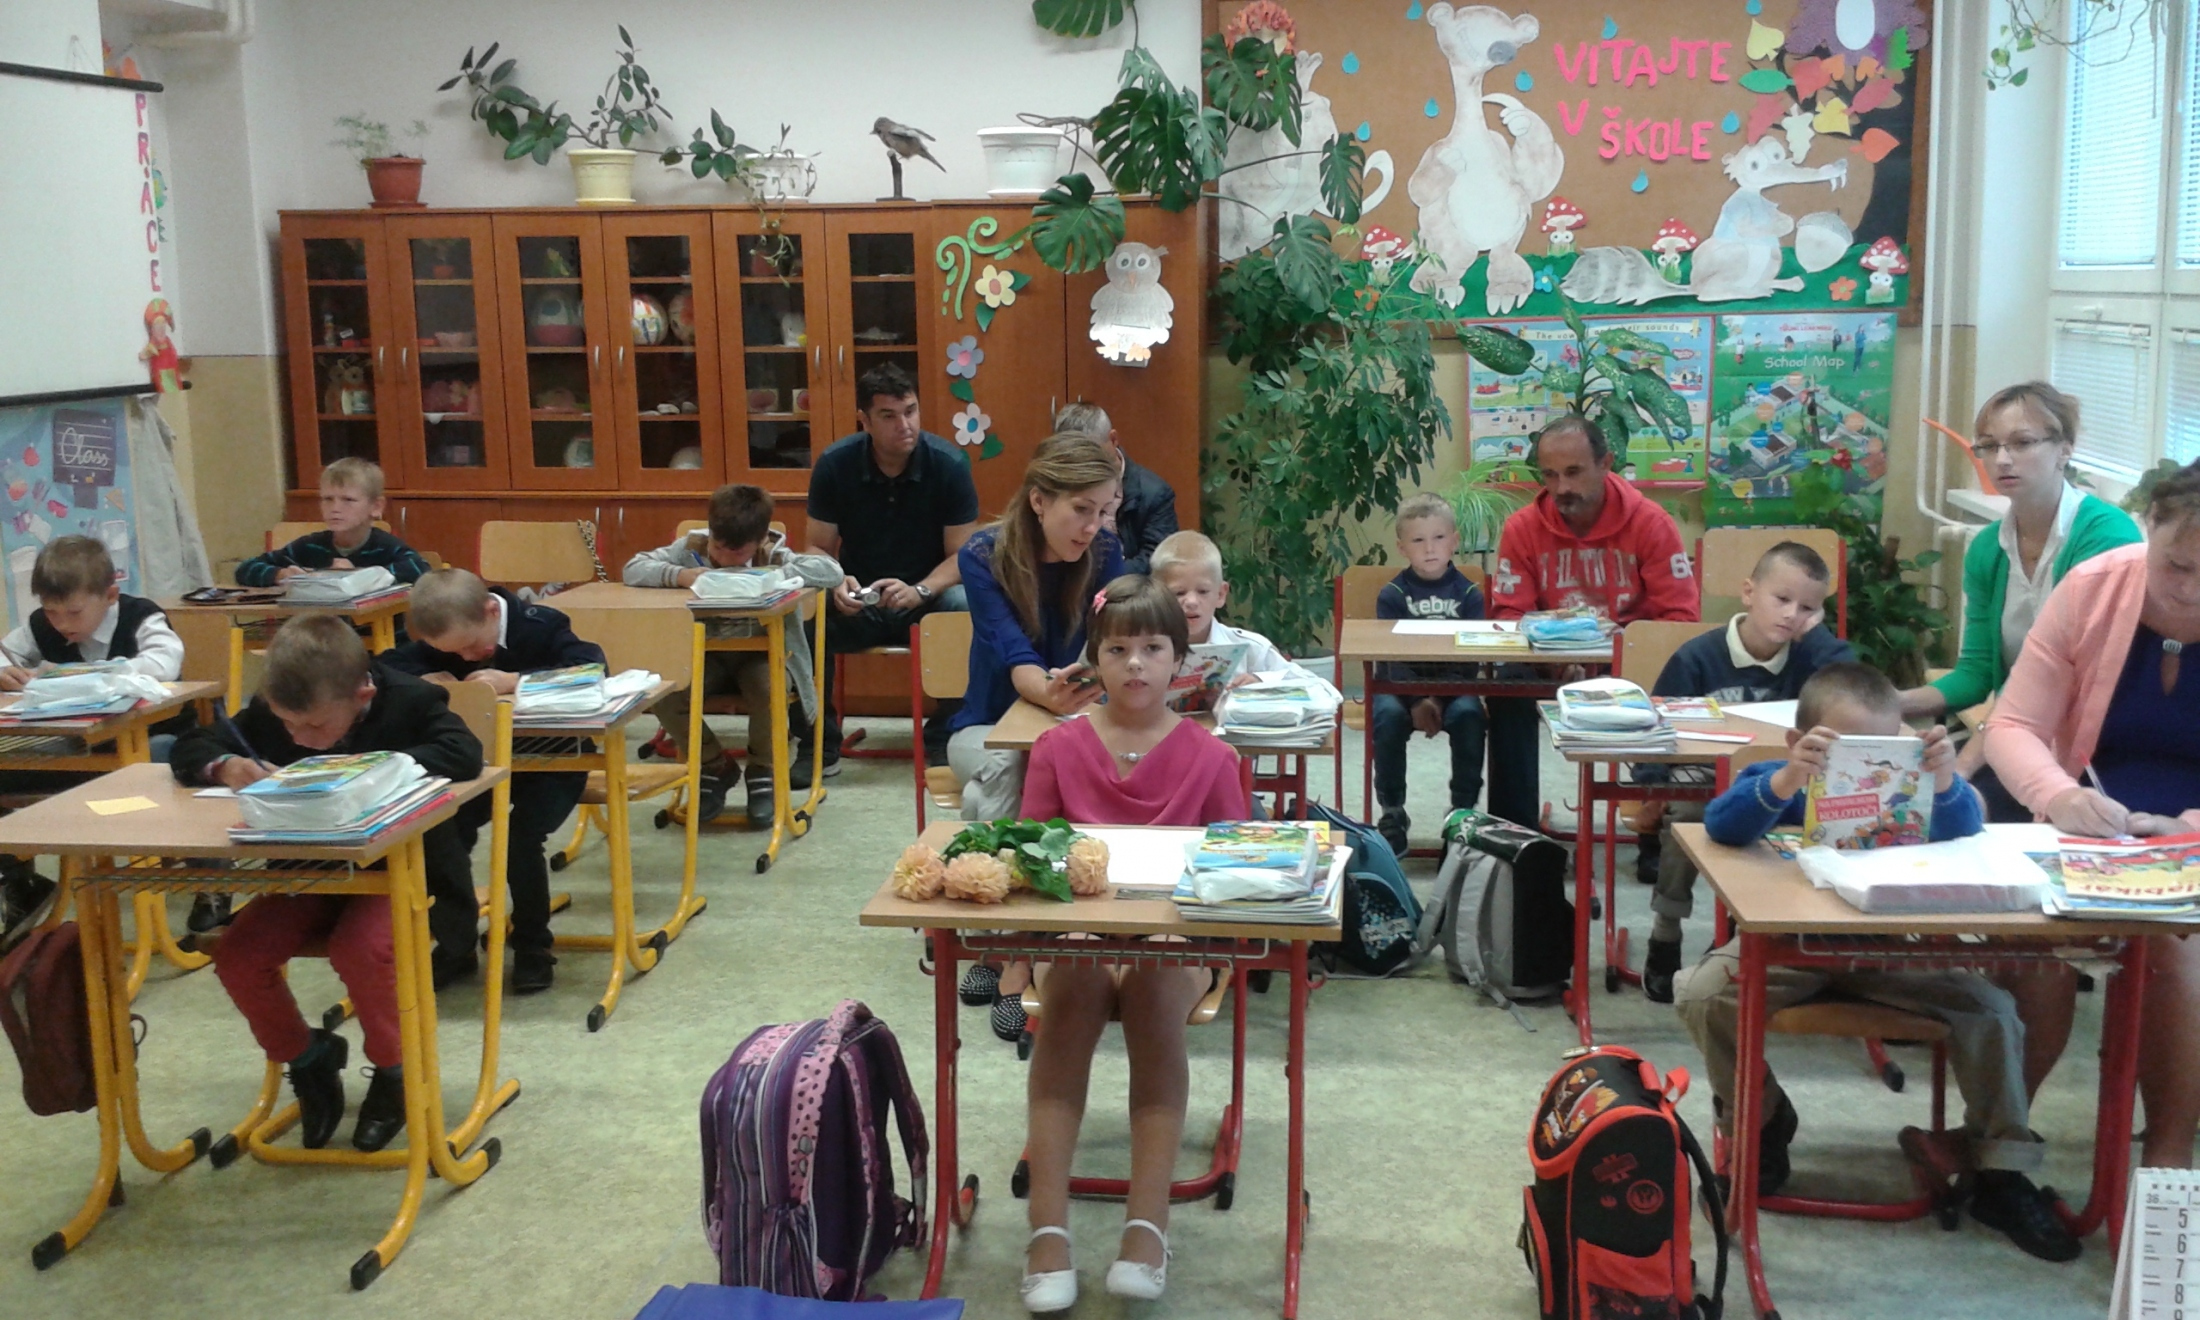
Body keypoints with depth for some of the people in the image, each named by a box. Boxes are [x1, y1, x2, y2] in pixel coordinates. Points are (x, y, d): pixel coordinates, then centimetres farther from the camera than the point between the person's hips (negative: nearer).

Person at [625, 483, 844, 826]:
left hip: (762, 654, -2)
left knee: (769, 689, -36)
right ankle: (714, 766, 2)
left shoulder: (772, 555, -15)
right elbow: (632, 569, -11)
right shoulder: (692, 547, -10)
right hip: (707, 655, 2)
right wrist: (677, 575, -30)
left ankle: (763, 773, -4)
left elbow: (832, 571, -30)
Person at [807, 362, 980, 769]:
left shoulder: (949, 464, -11)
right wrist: (836, 583, -24)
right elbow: (818, 548, -1)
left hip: (928, 598, -1)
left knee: (967, 610, -34)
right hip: (857, 602, 1)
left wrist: (920, 592, -28)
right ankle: (820, 745, -9)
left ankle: (942, 742, -13)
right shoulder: (834, 464, -7)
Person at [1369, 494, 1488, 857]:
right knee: (1388, 716, -31)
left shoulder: (1468, 594, 4)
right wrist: (1417, 701, -22)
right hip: (1399, 685, 0)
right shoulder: (1392, 595, 2)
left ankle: (1463, 810, -14)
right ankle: (1392, 813, -15)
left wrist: (1440, 698, -20)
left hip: (1453, 687, 1)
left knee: (1469, 714, -30)